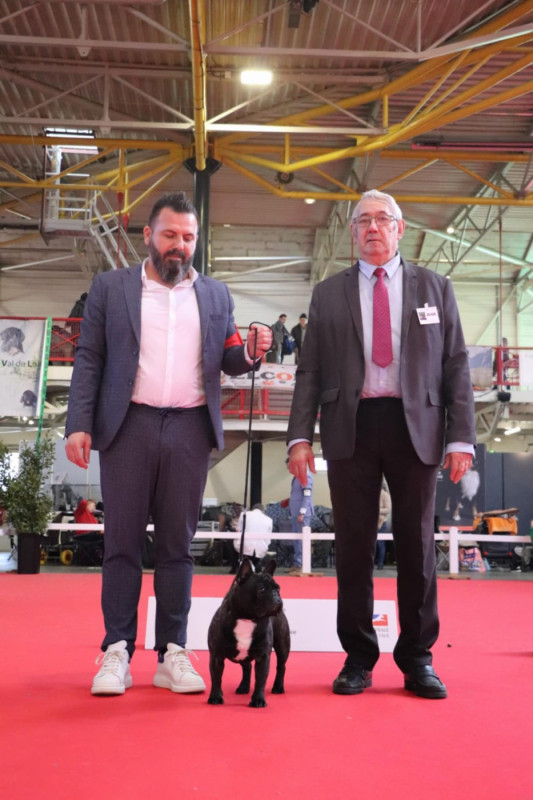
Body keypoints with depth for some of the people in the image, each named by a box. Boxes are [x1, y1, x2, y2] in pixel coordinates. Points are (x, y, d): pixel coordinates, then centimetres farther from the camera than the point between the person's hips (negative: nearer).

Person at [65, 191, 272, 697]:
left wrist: (250, 351, -9)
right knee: (122, 541, 1)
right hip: (128, 426, -1)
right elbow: (89, 359, 4)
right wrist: (78, 424, -5)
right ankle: (117, 653, 7)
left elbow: (225, 362, 14)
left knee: (177, 543, 5)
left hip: (190, 429, 2)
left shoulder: (216, 295, 14)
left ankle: (172, 654, 11)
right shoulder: (110, 287, 9)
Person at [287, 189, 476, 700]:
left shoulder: (435, 288, 11)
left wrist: (461, 437, -3)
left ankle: (417, 658, 18)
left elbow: (455, 367, 6)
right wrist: (300, 435, -4)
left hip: (415, 427, 0)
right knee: (353, 544, 3)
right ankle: (358, 657, 16)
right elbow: (310, 370, 7)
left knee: (416, 543, 5)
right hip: (351, 428, 0)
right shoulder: (328, 294, 11)